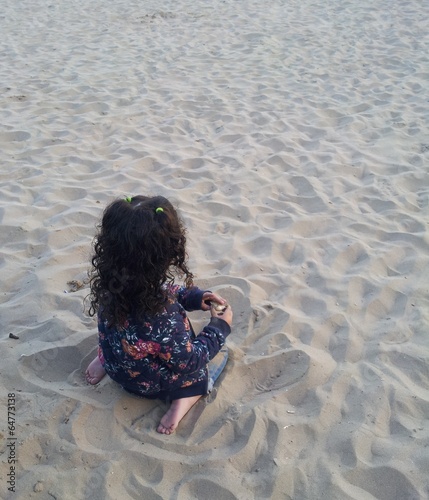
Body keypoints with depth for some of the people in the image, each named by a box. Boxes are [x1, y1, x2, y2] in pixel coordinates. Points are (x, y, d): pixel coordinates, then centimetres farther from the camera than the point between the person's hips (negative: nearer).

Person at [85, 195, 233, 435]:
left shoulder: (112, 283, -23)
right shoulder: (163, 316, -43)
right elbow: (189, 362, -24)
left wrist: (194, 297, -8)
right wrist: (220, 327, -13)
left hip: (119, 366, 5)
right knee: (221, 349, 14)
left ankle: (104, 359, 18)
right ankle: (187, 396, -6)